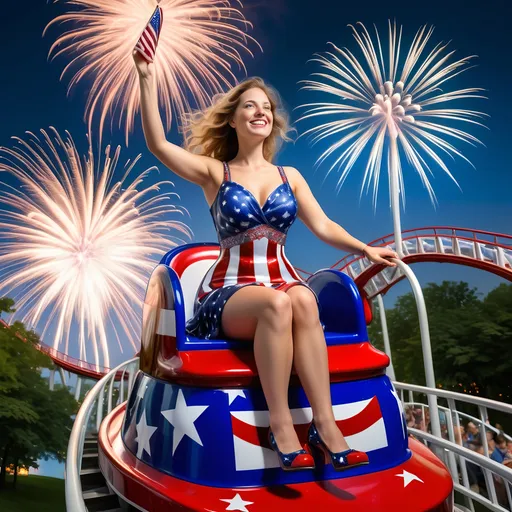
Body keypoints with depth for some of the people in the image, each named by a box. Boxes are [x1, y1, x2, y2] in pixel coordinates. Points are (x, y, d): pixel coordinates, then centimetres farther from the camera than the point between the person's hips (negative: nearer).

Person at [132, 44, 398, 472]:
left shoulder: (289, 176, 15)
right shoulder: (214, 173, 7)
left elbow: (323, 226, 9)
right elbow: (157, 144, -6)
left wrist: (364, 249, -4)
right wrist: (147, 78, -9)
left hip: (282, 283, 3)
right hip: (229, 292, -2)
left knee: (303, 299, -33)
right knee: (276, 302, -36)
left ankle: (325, 423, -30)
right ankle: (281, 425, -27)